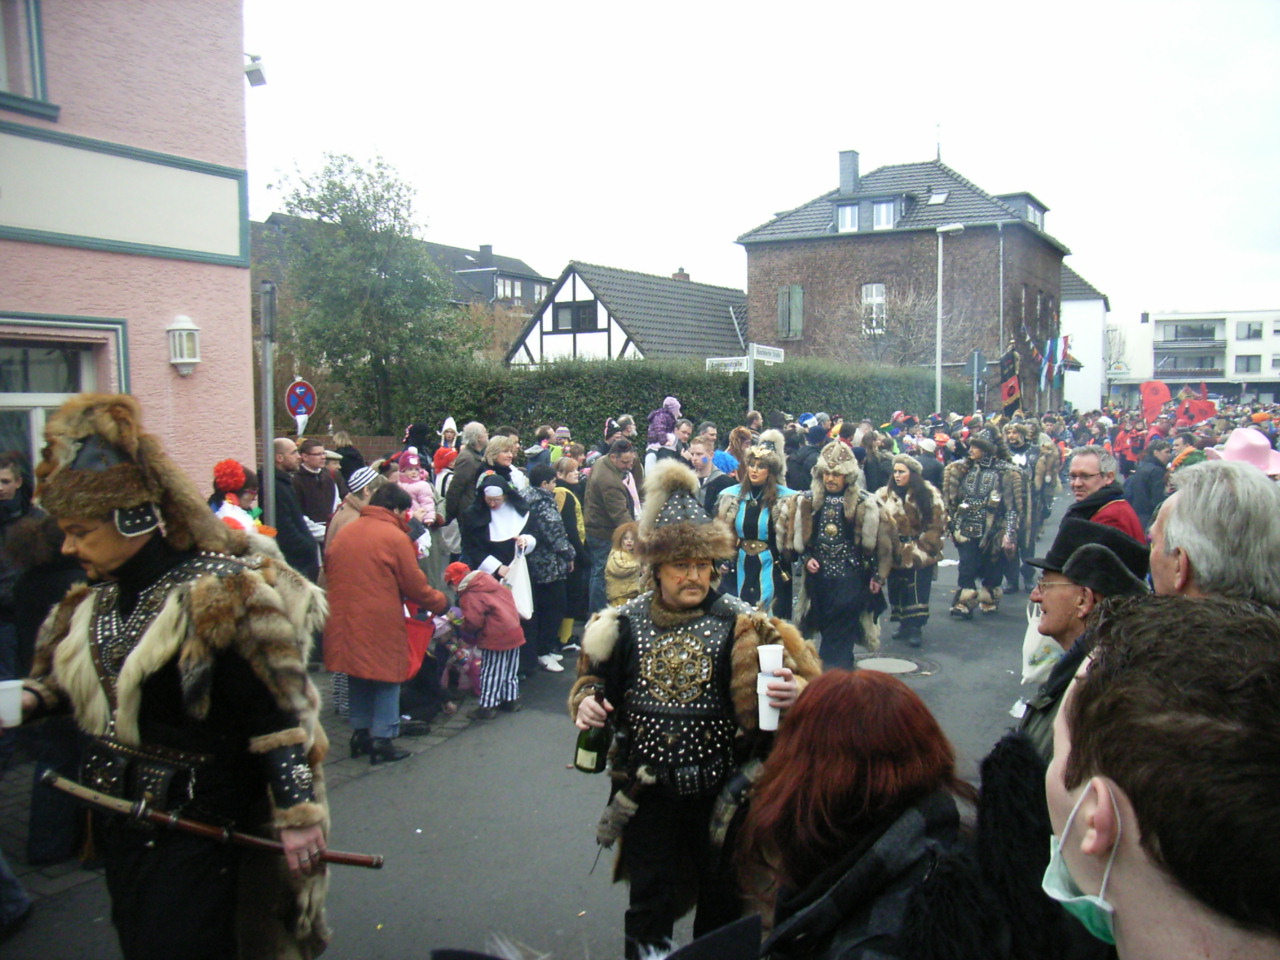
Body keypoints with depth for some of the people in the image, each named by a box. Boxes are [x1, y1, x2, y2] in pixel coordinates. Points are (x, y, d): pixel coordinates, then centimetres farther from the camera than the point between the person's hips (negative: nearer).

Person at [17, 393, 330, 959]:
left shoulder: (221, 593, -20)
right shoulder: (97, 598, 6)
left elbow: (277, 713, -21)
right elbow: (73, 684, 19)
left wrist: (297, 813, -22)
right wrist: (28, 700, -2)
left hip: (196, 827, -8)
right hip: (118, 821, 8)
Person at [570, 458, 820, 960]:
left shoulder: (741, 625, -11)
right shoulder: (624, 623, -4)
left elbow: (801, 673, -14)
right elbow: (594, 679, 10)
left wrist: (795, 692, -36)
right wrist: (587, 702, -12)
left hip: (721, 790, 0)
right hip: (648, 791, 1)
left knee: (724, 900, 19)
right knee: (651, 904, 15)